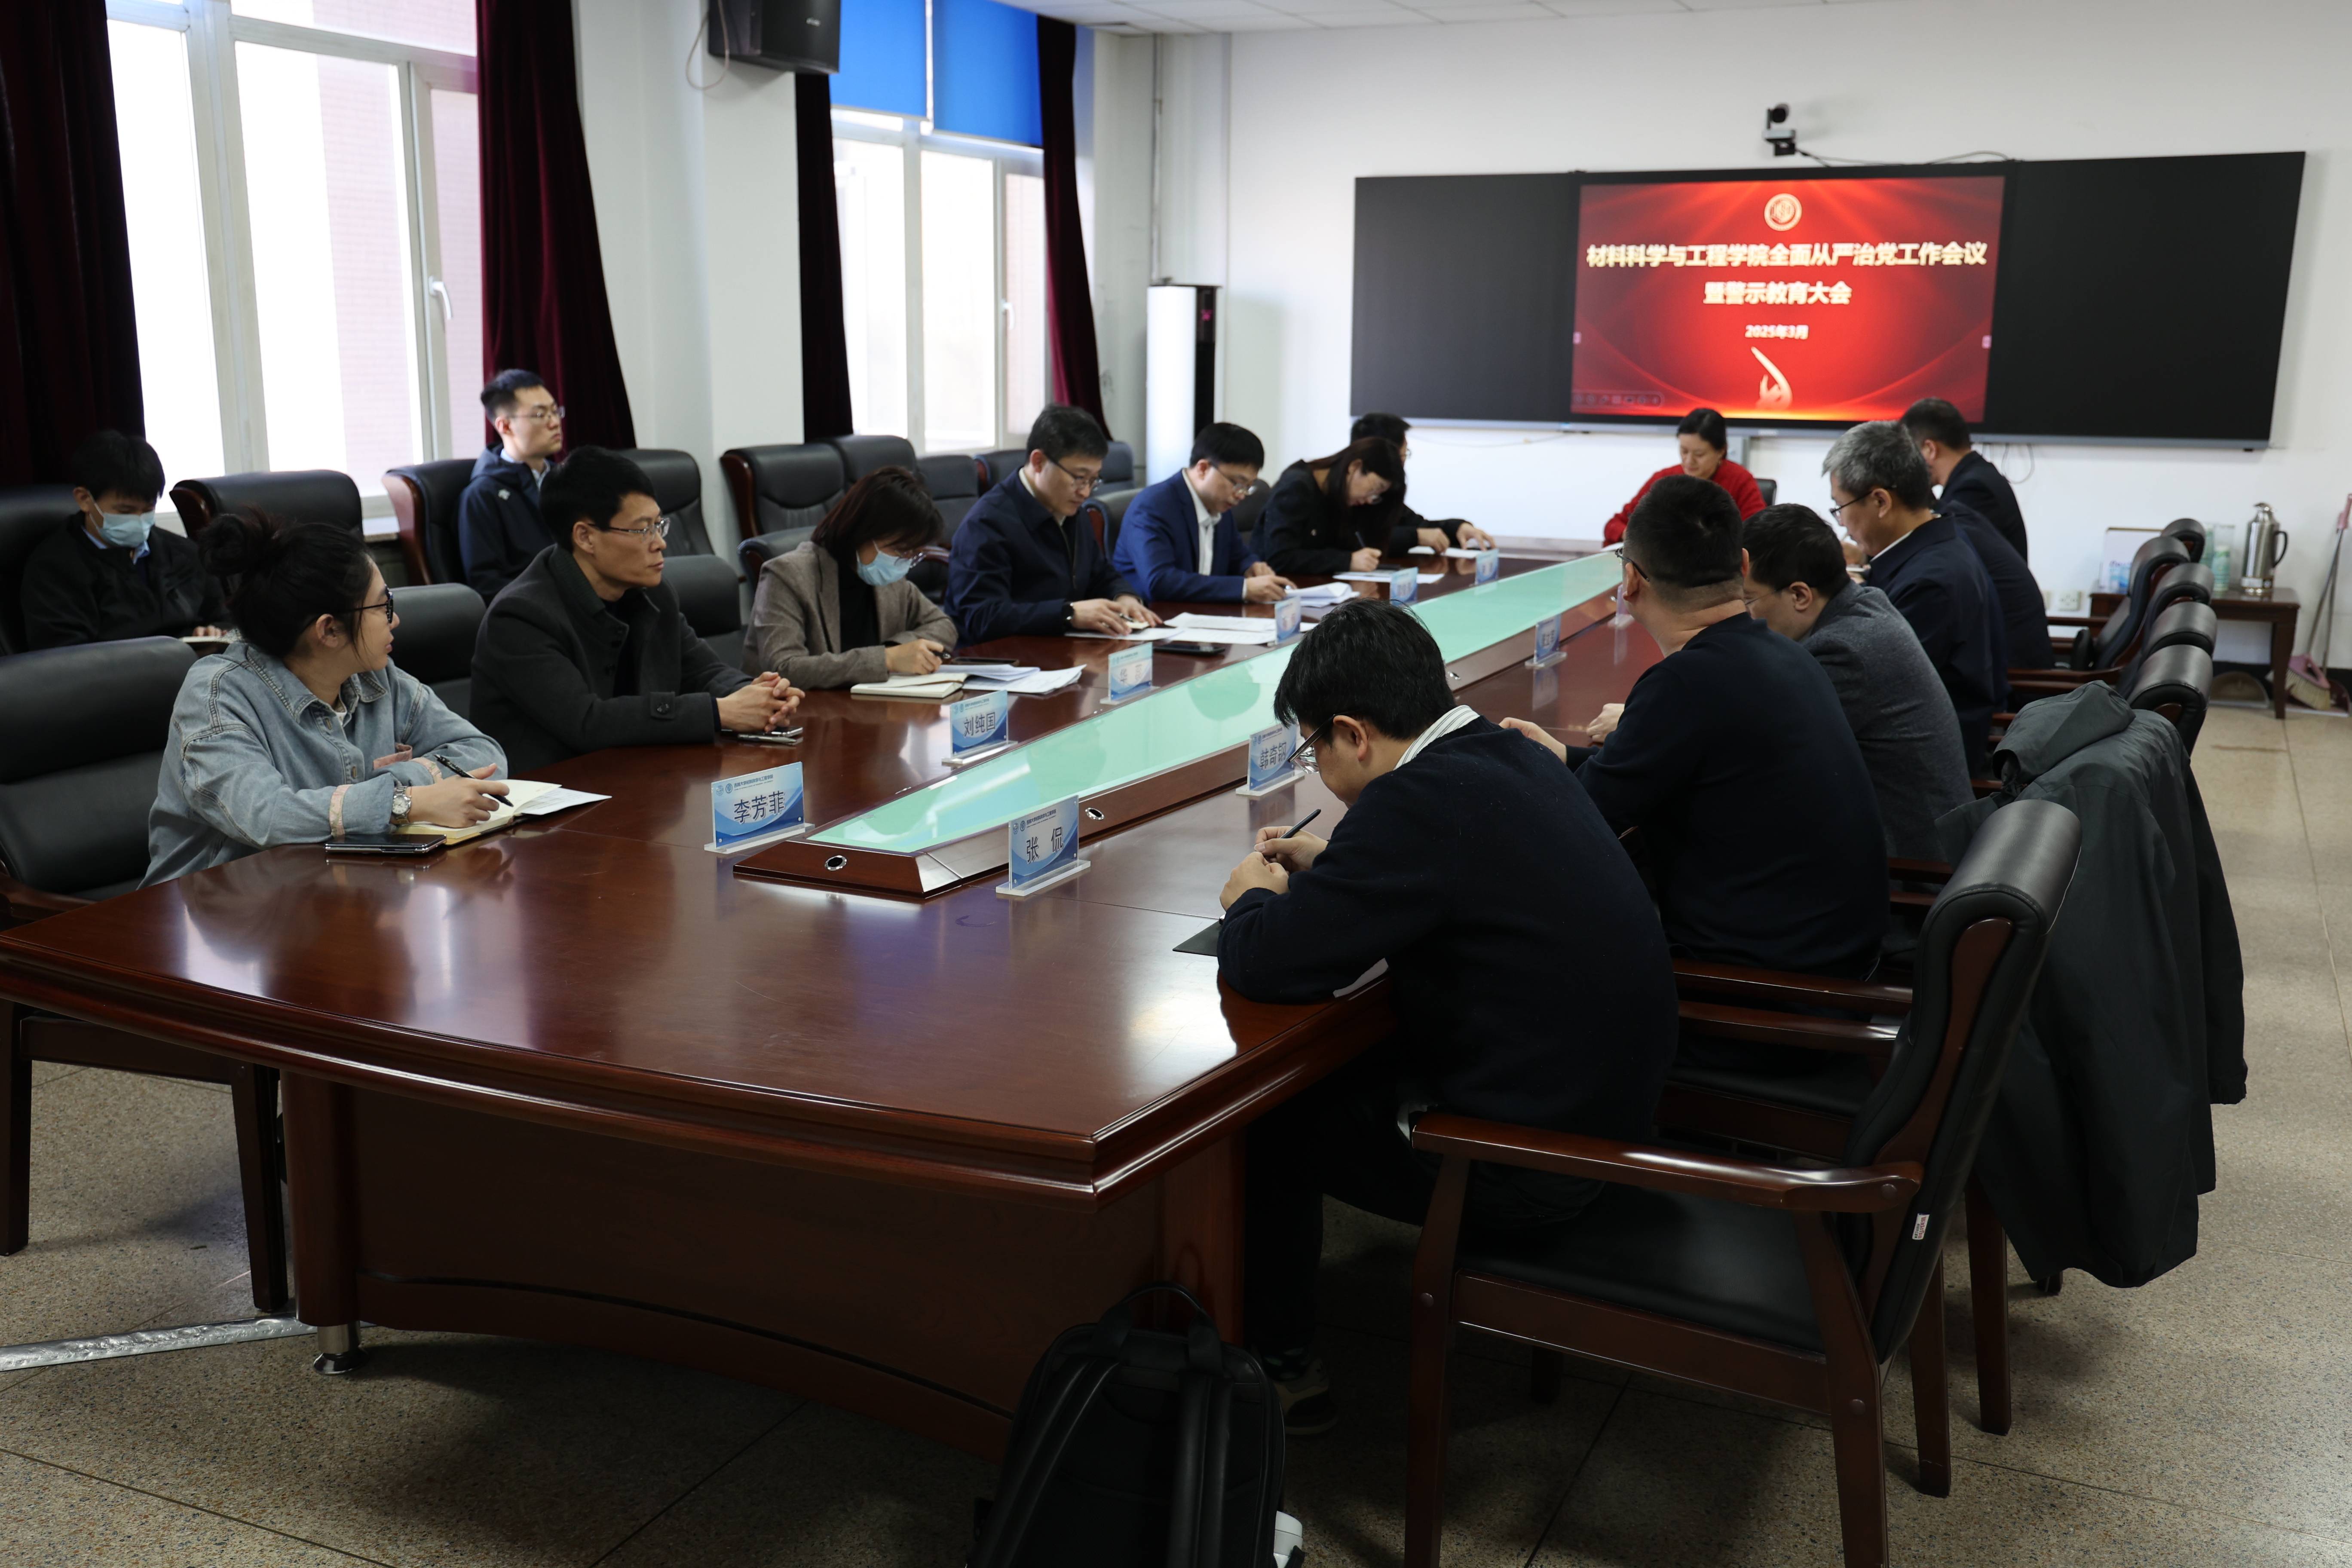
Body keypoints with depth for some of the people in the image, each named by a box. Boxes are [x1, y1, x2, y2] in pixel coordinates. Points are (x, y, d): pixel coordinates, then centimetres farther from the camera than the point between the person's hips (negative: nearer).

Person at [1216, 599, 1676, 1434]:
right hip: (1608, 1099, 9)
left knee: (1265, 1109, 8)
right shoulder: (1510, 755, 3)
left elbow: (1267, 964, -24)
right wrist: (1332, 860, 17)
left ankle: (1281, 1368, 24)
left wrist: (1252, 897, -2)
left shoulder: (1419, 799, -25)